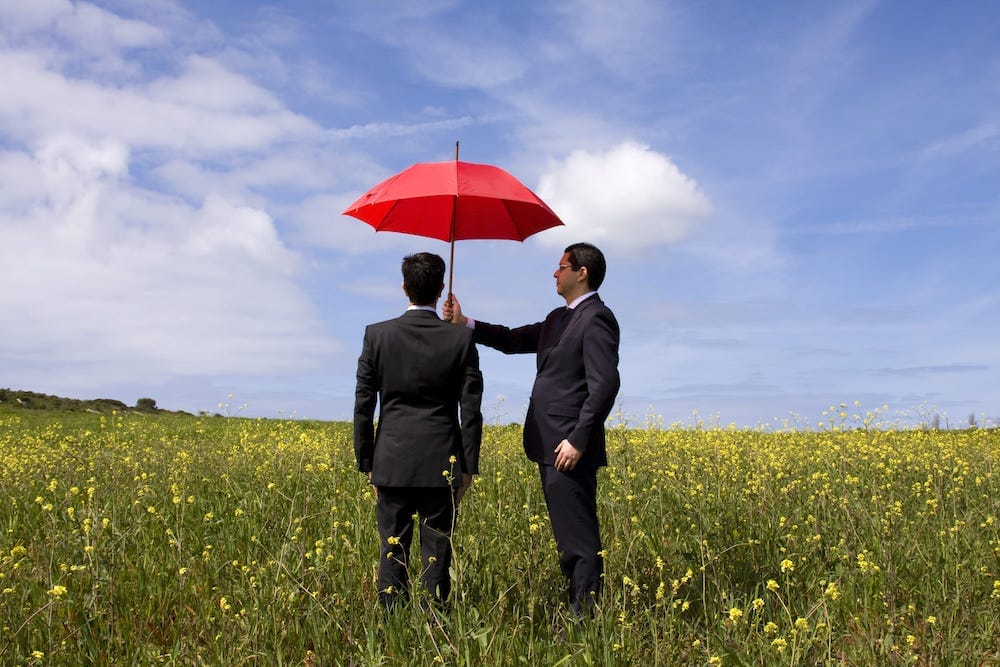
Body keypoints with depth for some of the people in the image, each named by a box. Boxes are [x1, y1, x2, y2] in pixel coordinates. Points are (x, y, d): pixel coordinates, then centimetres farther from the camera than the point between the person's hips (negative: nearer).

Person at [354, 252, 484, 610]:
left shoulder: (377, 335, -2)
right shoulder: (461, 339, -3)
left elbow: (363, 407, 0)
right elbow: (471, 410, -2)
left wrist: (366, 464, 8)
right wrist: (468, 467, 5)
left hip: (393, 463, 1)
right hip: (441, 466, 0)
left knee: (393, 554, 7)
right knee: (436, 556, 6)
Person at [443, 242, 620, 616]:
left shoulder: (596, 318, -11)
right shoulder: (558, 318, 19)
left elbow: (605, 385, -19)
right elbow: (514, 340, 20)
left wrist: (578, 441, -22)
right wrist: (464, 324, 7)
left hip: (570, 448, -10)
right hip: (550, 445, 10)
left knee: (579, 538, -6)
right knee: (568, 536, 14)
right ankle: (577, 611, 21)